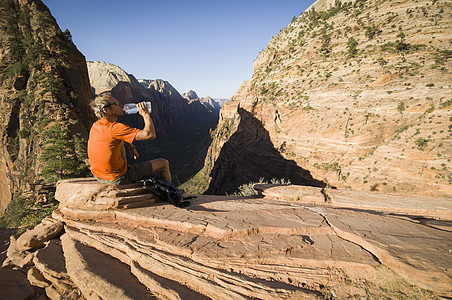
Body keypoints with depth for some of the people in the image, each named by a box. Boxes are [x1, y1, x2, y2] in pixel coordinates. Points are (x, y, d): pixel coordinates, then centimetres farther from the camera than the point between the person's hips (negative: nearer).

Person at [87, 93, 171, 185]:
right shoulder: (114, 128, -27)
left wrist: (131, 147, 19)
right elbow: (150, 135, -30)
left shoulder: (95, 125, 0)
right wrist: (146, 114, -17)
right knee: (164, 163, 4)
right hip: (118, 179, -8)